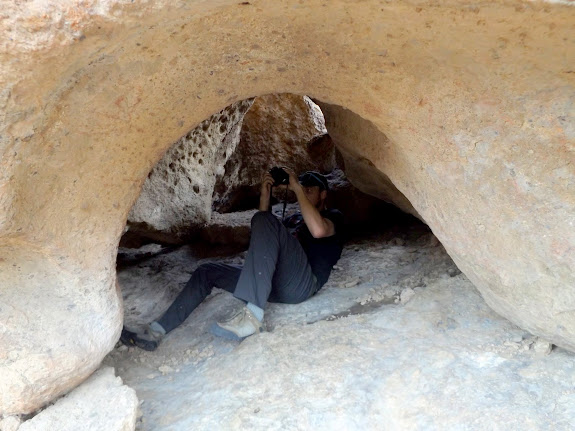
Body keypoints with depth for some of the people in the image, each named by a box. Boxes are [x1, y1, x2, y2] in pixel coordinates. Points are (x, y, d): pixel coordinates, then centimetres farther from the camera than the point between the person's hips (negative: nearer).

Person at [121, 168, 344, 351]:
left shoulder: (333, 217, 15)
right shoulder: (293, 219, 35)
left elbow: (318, 230, -13)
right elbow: (262, 240, 19)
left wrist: (298, 189, -5)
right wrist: (265, 197, 12)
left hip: (302, 283, -7)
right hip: (276, 283, 7)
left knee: (265, 221, -29)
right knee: (207, 272, 6)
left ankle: (252, 316, -41)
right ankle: (156, 332, -1)